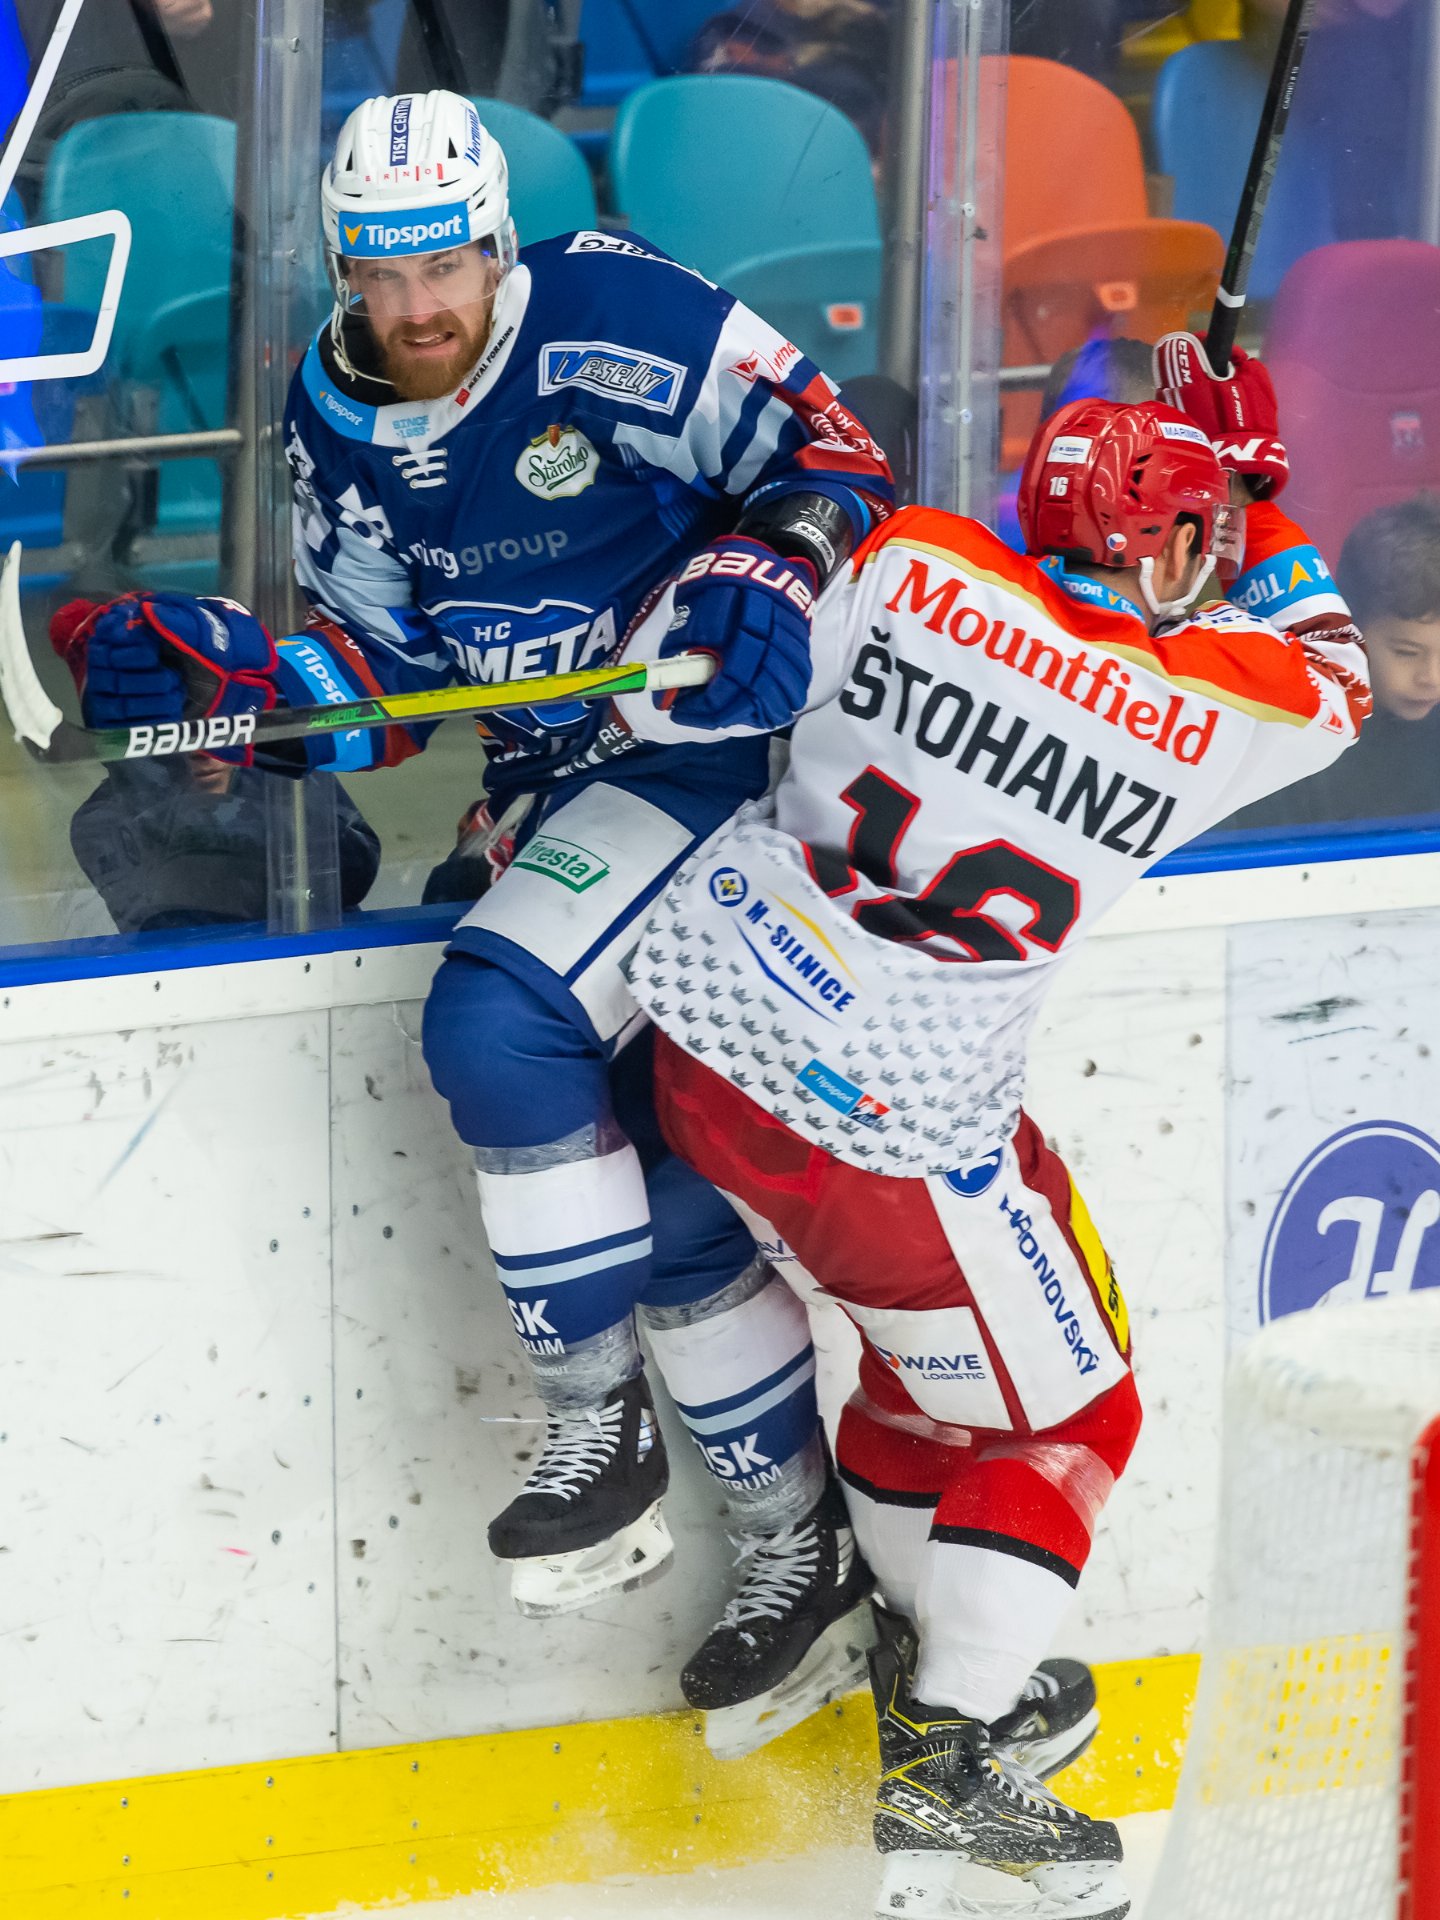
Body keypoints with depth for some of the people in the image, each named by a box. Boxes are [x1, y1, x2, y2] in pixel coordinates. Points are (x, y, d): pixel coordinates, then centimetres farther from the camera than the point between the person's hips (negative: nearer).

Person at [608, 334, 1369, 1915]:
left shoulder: (913, 568, -9)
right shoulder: (1212, 715, -13)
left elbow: (664, 686, -2)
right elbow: (1333, 683, 11)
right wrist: (1249, 479, 18)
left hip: (706, 1013, 5)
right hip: (892, 1123, -5)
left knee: (931, 1346, 27)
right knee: (1057, 1414, 13)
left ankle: (933, 1654, 40)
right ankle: (945, 1772, 8)